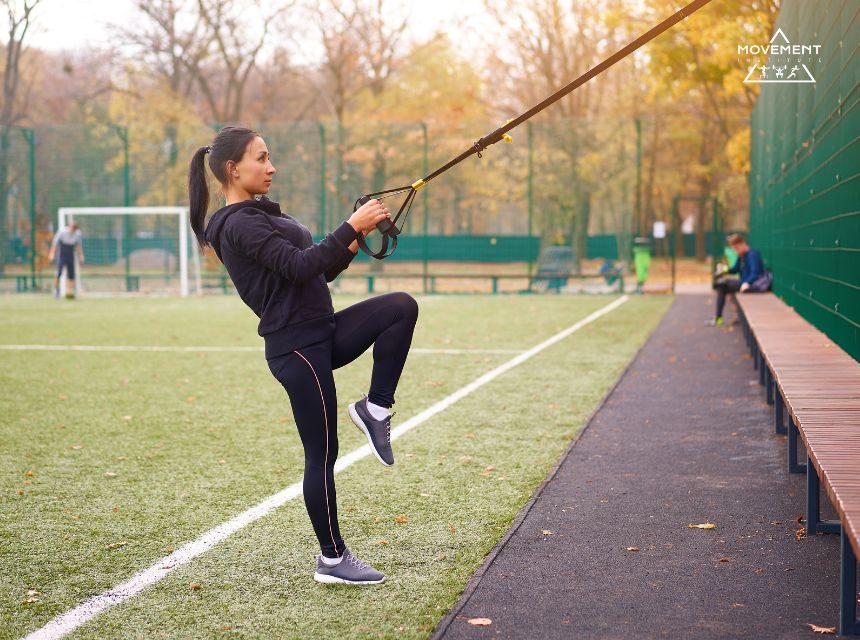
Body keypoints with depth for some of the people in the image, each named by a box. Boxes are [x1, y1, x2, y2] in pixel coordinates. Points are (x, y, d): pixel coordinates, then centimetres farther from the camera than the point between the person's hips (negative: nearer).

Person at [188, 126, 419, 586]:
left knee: (401, 307, -7)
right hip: (296, 347, -9)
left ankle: (375, 410, 0)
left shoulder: (261, 216, 18)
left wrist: (351, 246, 1)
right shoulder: (240, 225, -13)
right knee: (323, 454, -2)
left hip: (321, 333, 9)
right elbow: (299, 266, -24)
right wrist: (350, 227, -20)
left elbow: (317, 272, 17)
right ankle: (332, 560, 10)